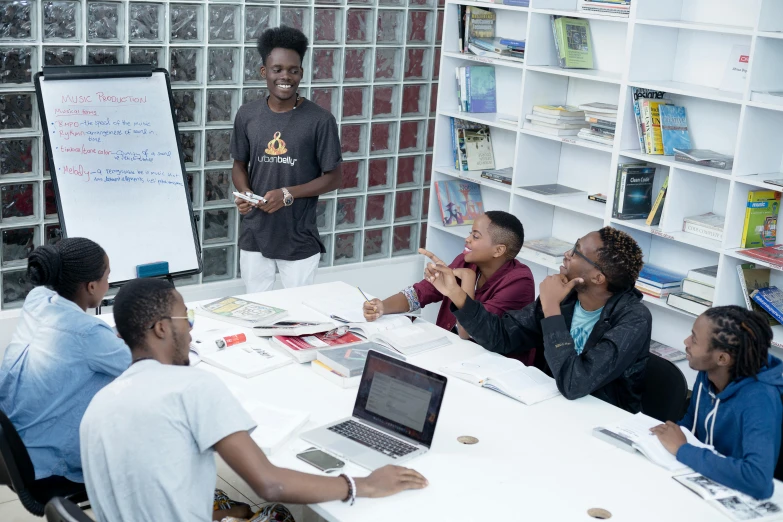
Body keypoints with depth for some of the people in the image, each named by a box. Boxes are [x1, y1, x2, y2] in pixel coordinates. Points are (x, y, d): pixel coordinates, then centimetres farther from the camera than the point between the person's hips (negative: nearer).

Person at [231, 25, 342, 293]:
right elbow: (239, 165, 10)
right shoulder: (247, 115, -1)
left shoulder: (320, 120, -10)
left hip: (300, 239, -3)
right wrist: (244, 193, -12)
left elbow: (333, 177, -6)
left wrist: (288, 194, -18)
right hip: (254, 236, 3)